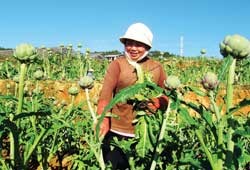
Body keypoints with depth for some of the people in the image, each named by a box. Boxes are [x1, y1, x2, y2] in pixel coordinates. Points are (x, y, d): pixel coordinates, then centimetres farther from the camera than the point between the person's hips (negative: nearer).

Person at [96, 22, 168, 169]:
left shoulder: (157, 67, 3)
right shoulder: (118, 64, -5)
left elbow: (168, 96, 8)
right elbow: (105, 94, -18)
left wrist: (158, 103, -15)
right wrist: (103, 120, -34)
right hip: (116, 132, -2)